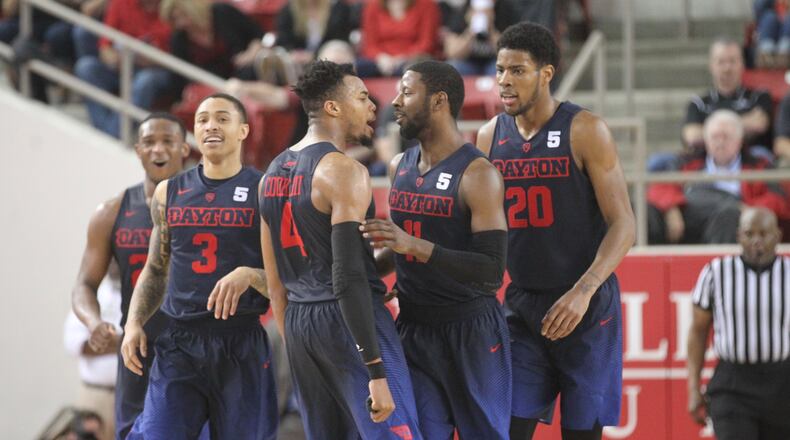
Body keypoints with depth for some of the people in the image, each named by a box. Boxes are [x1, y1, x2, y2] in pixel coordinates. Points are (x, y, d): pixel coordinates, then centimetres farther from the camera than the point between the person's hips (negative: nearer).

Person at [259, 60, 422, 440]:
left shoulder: (273, 176, 14)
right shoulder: (343, 171, -12)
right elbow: (349, 277, -20)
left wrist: (294, 346, 24)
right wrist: (377, 372, -22)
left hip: (298, 322, 9)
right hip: (349, 321, -9)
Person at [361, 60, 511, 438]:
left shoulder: (477, 175, -15)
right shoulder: (399, 167, 9)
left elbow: (492, 273, -23)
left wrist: (415, 246, -30)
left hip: (471, 332, -7)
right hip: (413, 329, 7)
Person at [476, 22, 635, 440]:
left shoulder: (585, 131, -10)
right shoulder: (490, 137, 5)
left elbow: (622, 224, -14)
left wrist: (583, 292, -26)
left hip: (585, 309, -4)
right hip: (522, 304, 4)